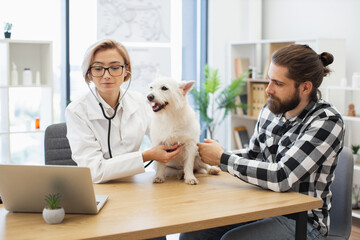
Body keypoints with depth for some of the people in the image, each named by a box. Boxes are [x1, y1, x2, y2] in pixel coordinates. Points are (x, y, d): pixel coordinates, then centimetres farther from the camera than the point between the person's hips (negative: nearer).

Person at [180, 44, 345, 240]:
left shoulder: (327, 122, -18)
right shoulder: (270, 110, 3)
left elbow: (281, 177, -27)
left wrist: (223, 159, -19)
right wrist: (205, 156, 1)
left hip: (302, 221, -6)